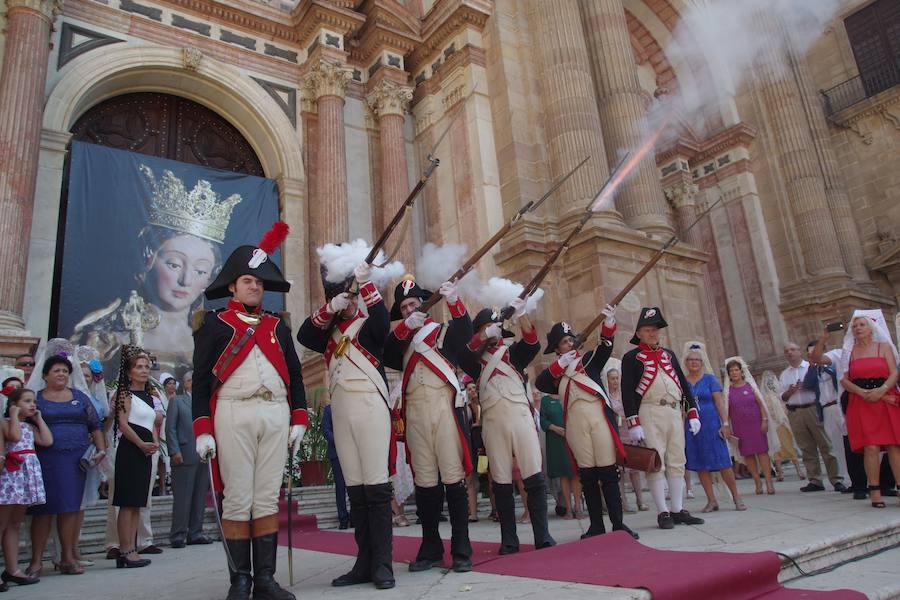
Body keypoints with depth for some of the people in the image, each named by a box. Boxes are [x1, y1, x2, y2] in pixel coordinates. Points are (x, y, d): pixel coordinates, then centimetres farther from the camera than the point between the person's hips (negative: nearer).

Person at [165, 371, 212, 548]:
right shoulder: (176, 400, 6)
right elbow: (170, 427, -2)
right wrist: (174, 451, -12)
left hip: (204, 455, 5)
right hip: (185, 456, -5)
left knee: (200, 497, 7)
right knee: (182, 498, -2)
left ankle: (195, 533, 14)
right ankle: (178, 535, 6)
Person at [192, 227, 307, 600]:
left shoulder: (278, 327, 18)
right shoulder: (214, 324, 8)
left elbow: (295, 376, 17)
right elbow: (201, 380, 3)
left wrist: (299, 418, 7)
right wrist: (202, 430, -6)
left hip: (276, 415, 3)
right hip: (233, 415, -3)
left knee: (268, 498, 4)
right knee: (237, 499, 0)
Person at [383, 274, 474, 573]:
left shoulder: (444, 331, 11)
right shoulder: (402, 340, 21)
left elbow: (465, 331, -11)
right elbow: (385, 355, 1)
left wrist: (455, 302, -29)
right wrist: (404, 327, -12)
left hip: (443, 407, -3)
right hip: (415, 412, 3)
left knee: (453, 478, -4)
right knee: (424, 481, 7)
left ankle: (461, 551, 3)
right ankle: (430, 549, 16)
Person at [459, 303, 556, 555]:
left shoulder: (513, 352, 18)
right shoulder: (476, 360, 16)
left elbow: (532, 343, -3)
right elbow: (462, 354, -7)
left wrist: (520, 314, -18)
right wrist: (484, 335, -20)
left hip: (520, 416, 0)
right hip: (493, 421, 0)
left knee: (535, 477, -4)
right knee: (501, 483, 2)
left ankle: (543, 536, 4)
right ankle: (509, 540, 10)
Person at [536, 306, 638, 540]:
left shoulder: (589, 359, 13)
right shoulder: (555, 371, 15)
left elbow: (605, 348, -5)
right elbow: (540, 384, -4)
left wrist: (609, 324, -22)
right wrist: (559, 365, -10)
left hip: (598, 417, -1)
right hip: (575, 422, 1)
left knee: (608, 472, -1)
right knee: (587, 475, 6)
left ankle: (618, 523, 5)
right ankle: (596, 525, 14)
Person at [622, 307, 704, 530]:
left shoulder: (669, 354, 18)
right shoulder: (631, 357, 0)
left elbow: (684, 384, 17)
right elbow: (627, 392, -7)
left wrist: (693, 414, 9)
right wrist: (634, 424, -14)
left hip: (675, 413, 6)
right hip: (650, 413, -5)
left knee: (677, 463, 7)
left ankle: (678, 510, 14)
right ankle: (663, 513, 1)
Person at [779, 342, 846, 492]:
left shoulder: (812, 367, 5)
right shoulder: (784, 375, 15)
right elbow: (783, 398, 12)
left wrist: (809, 385, -15)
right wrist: (789, 391, -7)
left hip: (813, 409, -3)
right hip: (795, 413, 4)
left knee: (826, 445, -4)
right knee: (807, 449, 7)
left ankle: (836, 479, 1)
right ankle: (815, 481, 13)